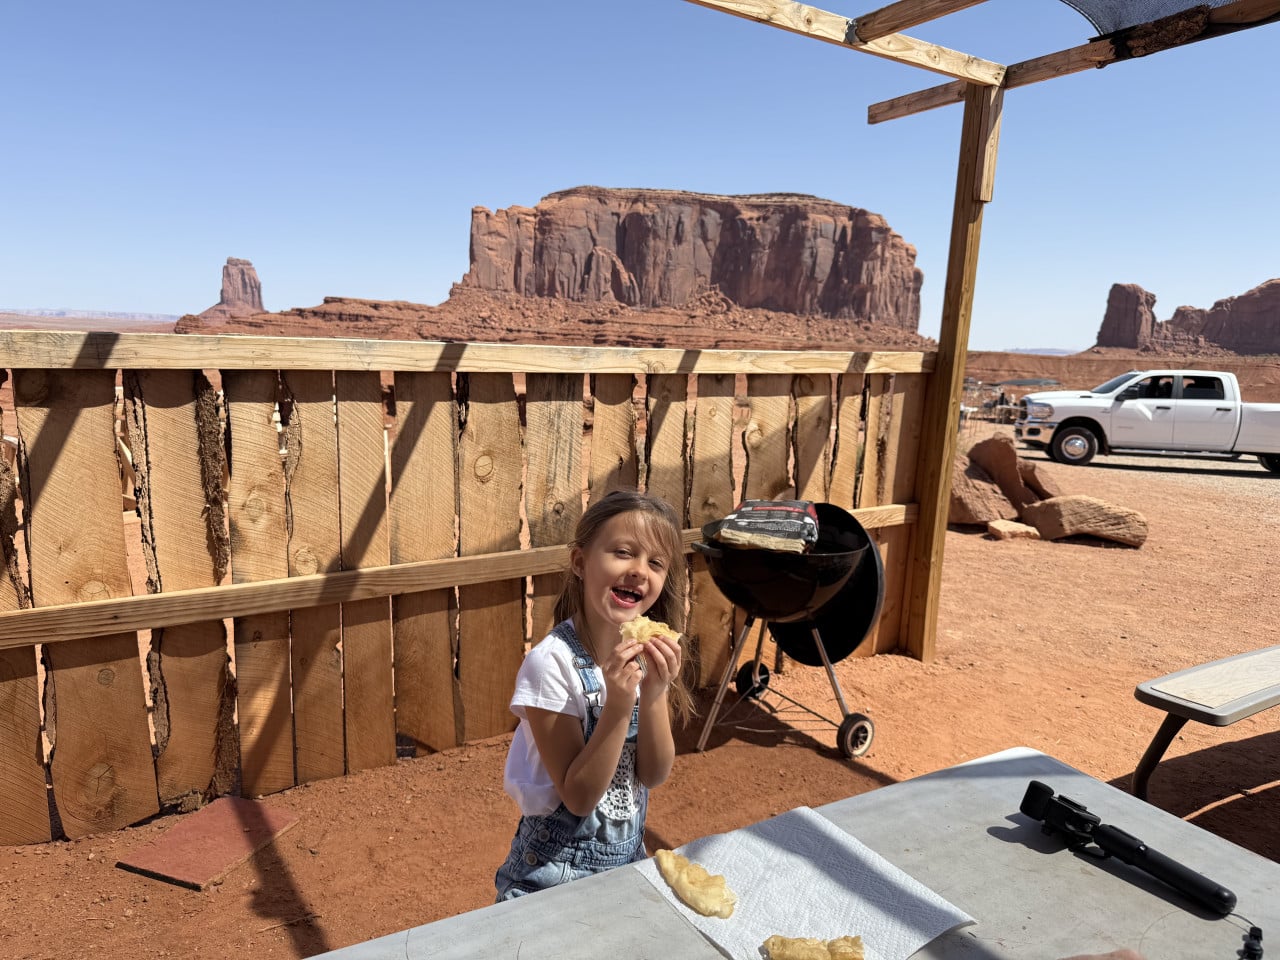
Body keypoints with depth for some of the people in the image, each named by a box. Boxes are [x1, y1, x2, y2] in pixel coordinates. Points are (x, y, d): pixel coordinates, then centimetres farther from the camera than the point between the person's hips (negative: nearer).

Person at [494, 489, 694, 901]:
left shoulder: (647, 653, -8)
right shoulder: (552, 663, -26)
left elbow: (654, 775, -8)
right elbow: (579, 797, -21)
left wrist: (654, 694, -24)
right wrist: (618, 704, -33)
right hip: (558, 873, -5)